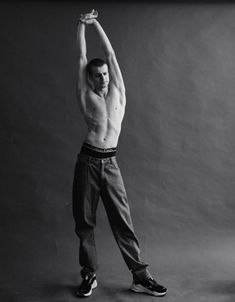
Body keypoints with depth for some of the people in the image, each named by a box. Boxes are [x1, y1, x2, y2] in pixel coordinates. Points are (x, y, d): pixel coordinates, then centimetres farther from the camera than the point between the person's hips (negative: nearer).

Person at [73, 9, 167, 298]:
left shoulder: (118, 92, 12)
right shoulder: (86, 96, 9)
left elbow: (110, 54, 11)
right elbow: (82, 57, 8)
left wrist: (96, 23, 15)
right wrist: (81, 25, 11)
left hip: (110, 163, 1)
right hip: (88, 160, 0)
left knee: (122, 220, 1)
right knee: (84, 221, 5)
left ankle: (140, 276, 9)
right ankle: (89, 275, 19)